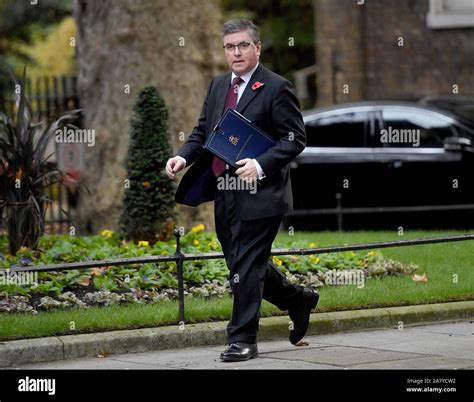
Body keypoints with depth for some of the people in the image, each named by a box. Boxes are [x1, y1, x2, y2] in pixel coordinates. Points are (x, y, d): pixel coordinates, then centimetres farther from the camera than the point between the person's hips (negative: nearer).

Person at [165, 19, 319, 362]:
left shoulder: (276, 88, -8)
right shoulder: (219, 85, 14)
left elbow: (295, 138, -11)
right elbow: (203, 130, 19)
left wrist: (261, 166, -23)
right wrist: (184, 156, 0)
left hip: (259, 193, -8)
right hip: (225, 194, 8)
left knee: (247, 266, -6)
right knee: (241, 265, 15)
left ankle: (243, 340, 3)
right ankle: (298, 299, 36)